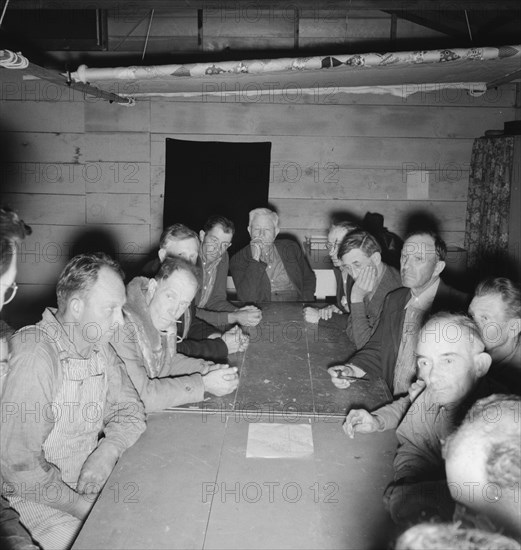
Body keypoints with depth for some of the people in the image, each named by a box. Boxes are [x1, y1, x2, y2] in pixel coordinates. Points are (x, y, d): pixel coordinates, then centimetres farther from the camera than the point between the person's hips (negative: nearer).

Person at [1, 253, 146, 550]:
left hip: (91, 478, 7)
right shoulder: (33, 357, -25)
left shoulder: (98, 346, 0)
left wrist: (106, 452, -14)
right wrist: (85, 507, -20)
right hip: (41, 494, -6)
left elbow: (130, 410, 6)